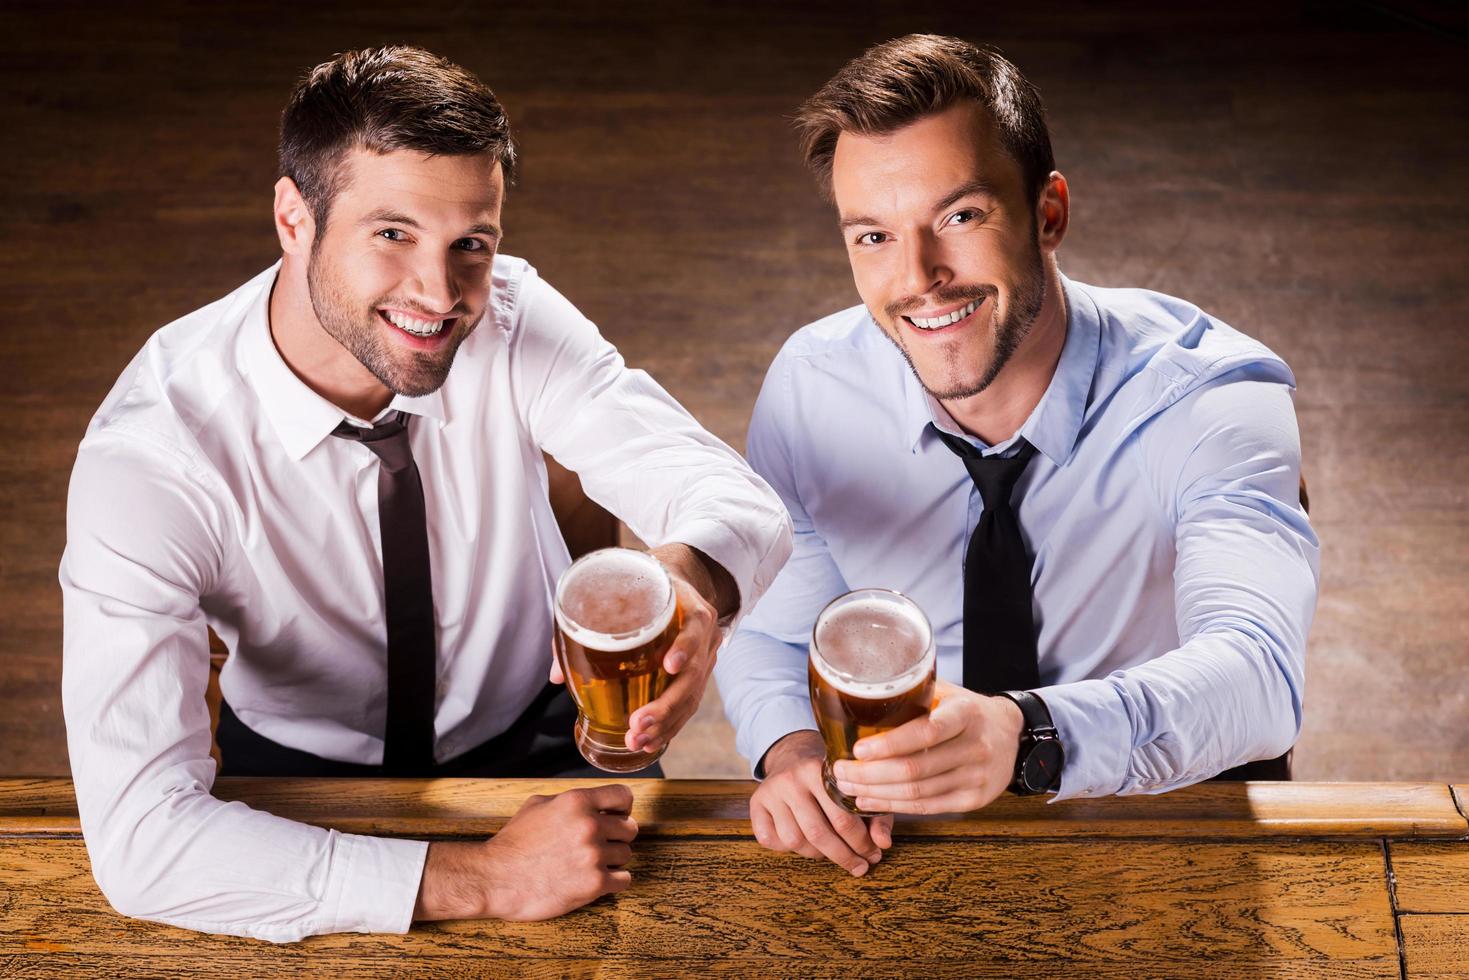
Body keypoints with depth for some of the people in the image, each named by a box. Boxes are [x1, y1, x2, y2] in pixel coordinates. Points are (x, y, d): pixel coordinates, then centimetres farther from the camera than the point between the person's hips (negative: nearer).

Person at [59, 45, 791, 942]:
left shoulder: (514, 319, -19)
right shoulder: (151, 456, -28)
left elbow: (740, 500, -24)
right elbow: (139, 836, -34)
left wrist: (691, 576, -50)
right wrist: (485, 879, -37)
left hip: (537, 736, 2)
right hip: (303, 773, -1)